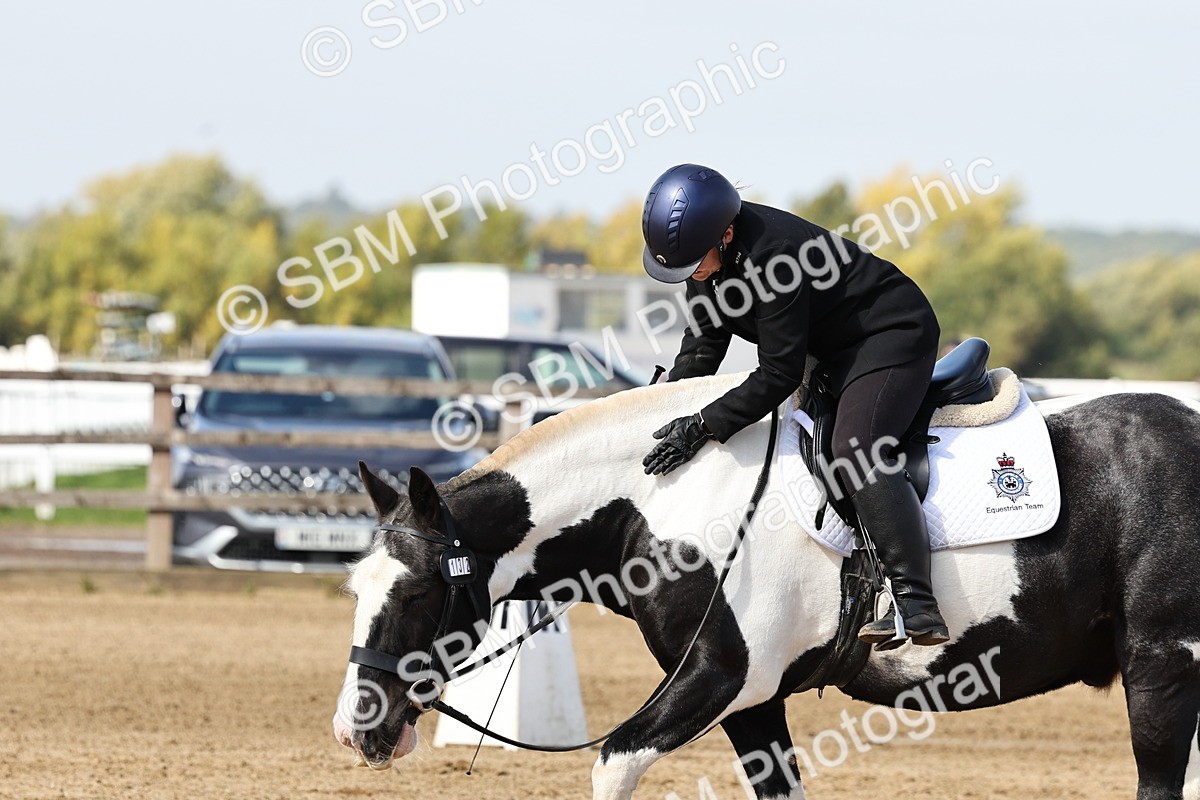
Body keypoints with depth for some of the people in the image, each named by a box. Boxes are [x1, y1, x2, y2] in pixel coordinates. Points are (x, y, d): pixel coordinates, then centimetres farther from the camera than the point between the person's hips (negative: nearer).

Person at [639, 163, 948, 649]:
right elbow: (702, 344, 6)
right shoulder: (705, 249, -6)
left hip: (892, 333, -11)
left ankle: (917, 609, -37)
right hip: (835, 351, 11)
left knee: (855, 446, -29)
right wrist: (668, 414, -4)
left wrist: (703, 427, -32)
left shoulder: (770, 257, -34)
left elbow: (779, 375, -31)